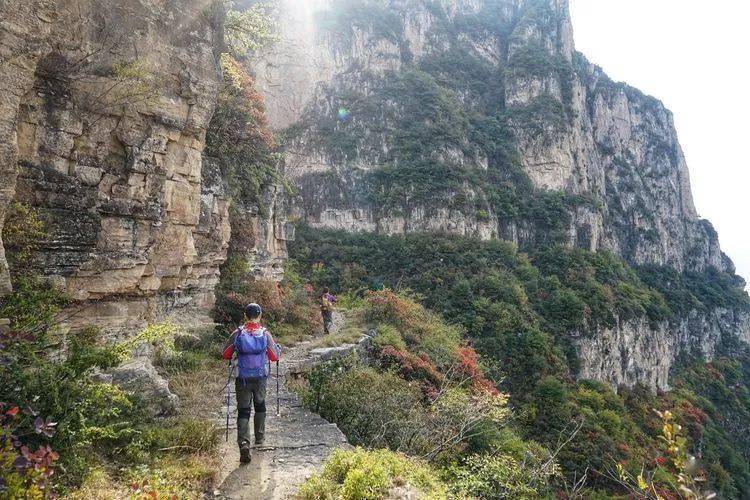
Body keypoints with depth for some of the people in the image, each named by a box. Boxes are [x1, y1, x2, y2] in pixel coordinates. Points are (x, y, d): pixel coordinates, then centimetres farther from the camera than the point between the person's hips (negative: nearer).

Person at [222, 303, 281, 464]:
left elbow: (225, 355, 0)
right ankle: (259, 438, 33)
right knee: (260, 406, 23)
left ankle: (244, 443, -15)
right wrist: (278, 348, 18)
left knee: (243, 411, 3)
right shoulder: (265, 334, -8)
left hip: (242, 378, -1)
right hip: (261, 378, 1)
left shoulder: (238, 334, -8)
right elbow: (275, 356, -3)